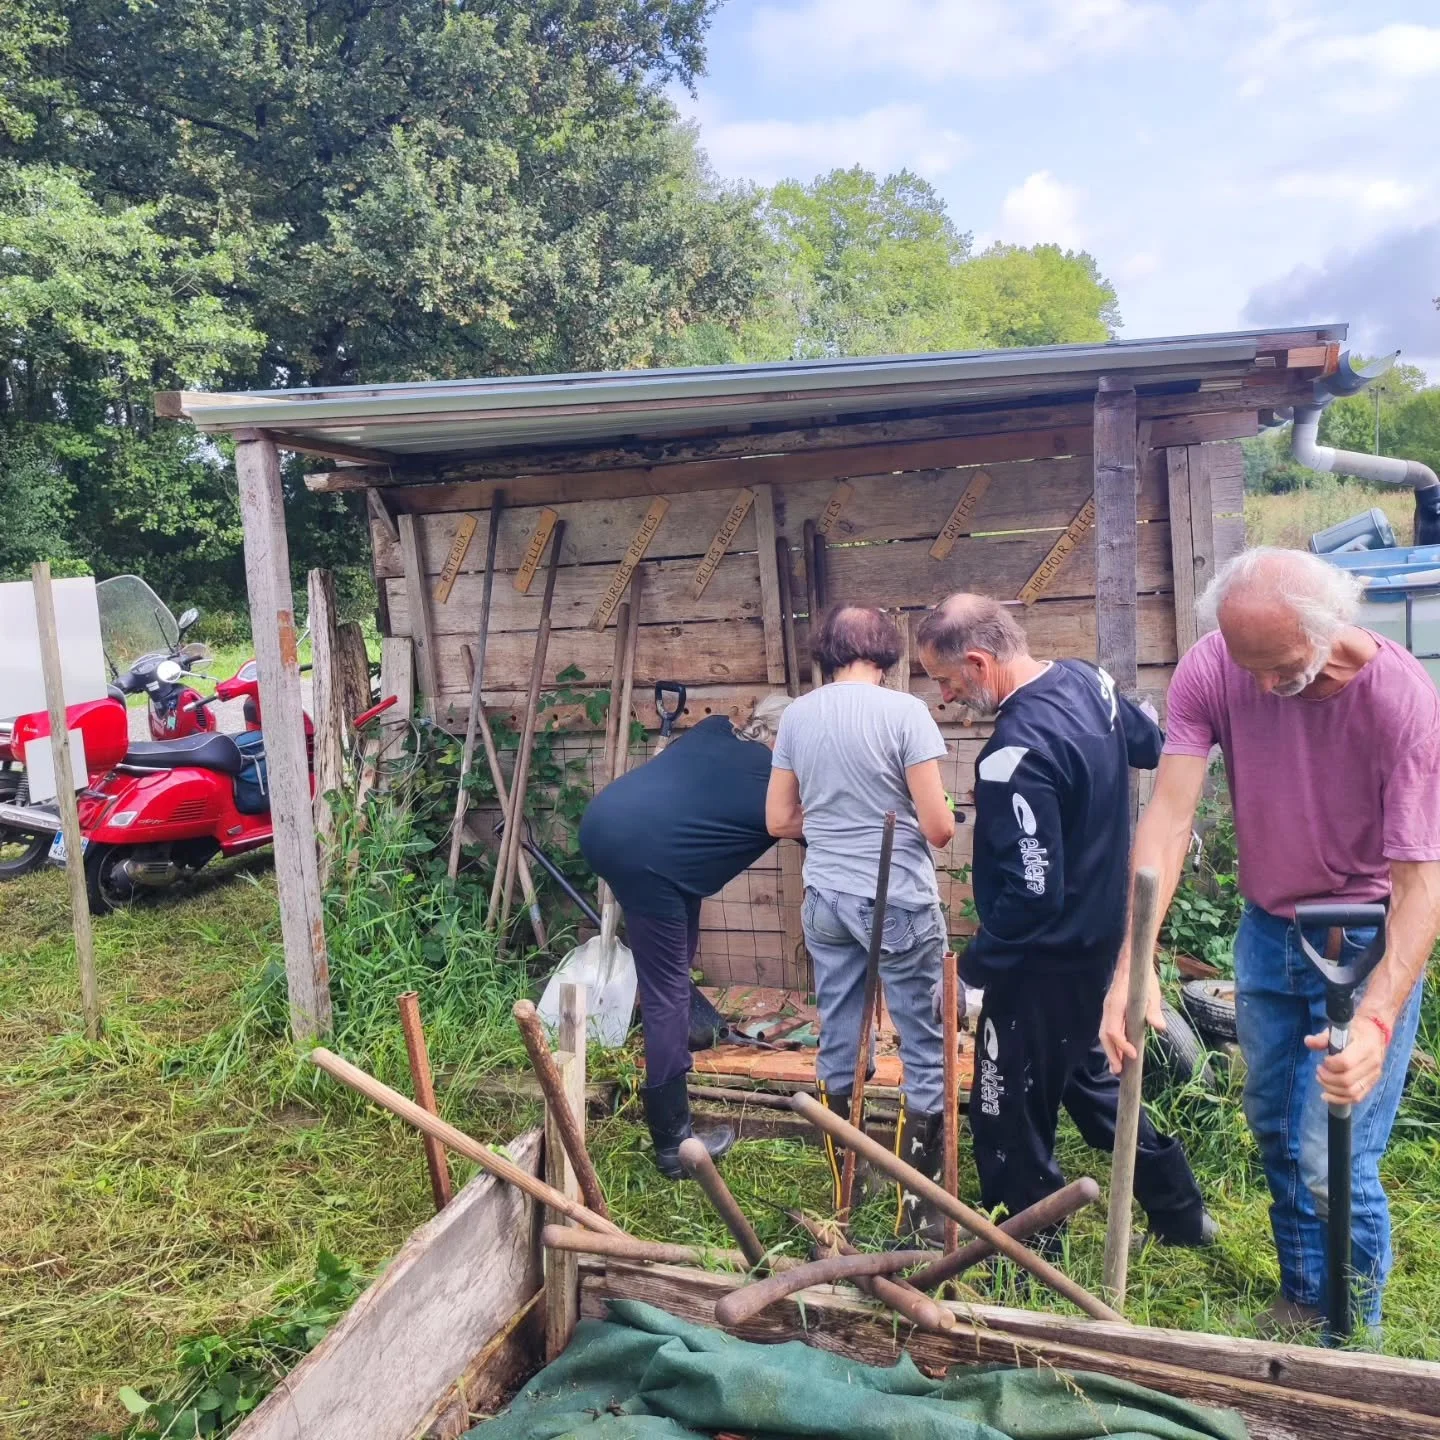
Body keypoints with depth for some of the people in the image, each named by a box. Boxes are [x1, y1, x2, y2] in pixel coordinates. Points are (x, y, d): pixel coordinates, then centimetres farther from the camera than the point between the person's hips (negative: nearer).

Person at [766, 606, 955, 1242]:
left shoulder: (796, 715, 2)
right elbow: (938, 827, -12)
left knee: (835, 1050, 15)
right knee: (925, 1053, 7)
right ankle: (917, 1207, 13)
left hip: (826, 902, 5)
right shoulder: (903, 710, -12)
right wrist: (944, 821, 10)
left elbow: (779, 820, 8)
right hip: (900, 902, -5)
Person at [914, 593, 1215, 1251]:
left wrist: (971, 969, -17)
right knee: (1084, 1075, 28)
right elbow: (1150, 745, 19)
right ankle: (1180, 1213, 41)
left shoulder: (1016, 755, -30)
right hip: (1099, 938, 10)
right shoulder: (1086, 678, -2)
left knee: (1008, 1122, 7)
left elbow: (1031, 896, -29)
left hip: (1046, 961, -10)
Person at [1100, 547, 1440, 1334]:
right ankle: (1302, 1298, 41)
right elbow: (1169, 813, -24)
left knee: (1334, 1160, -5)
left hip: (1367, 944, -4)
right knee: (1274, 1131, 18)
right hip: (1266, 929, 4)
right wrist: (1133, 963, -34)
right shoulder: (1209, 669, -19)